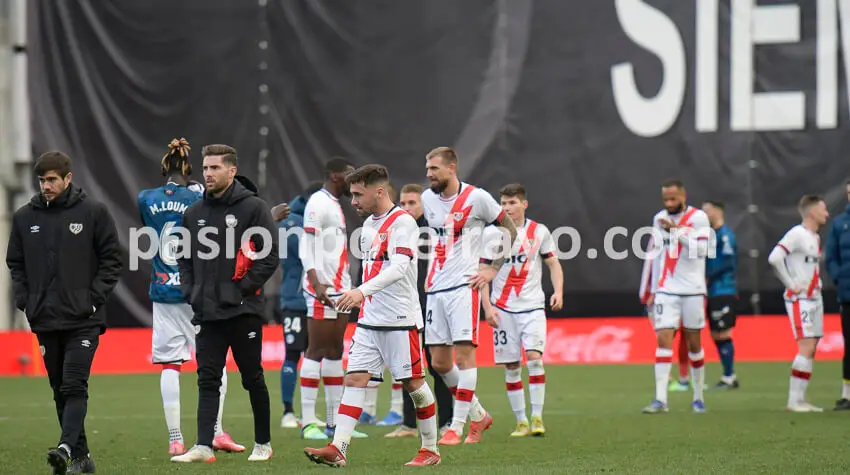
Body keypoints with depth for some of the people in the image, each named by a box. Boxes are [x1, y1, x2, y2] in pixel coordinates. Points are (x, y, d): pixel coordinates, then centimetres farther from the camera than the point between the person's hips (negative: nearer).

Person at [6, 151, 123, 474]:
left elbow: (112, 259, 1)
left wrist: (94, 299, -9)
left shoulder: (93, 212, -1)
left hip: (83, 319, -4)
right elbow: (15, 263, 16)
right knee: (60, 390, 7)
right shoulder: (24, 217, 8)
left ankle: (67, 448, -26)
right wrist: (24, 300, 2)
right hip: (45, 320, 4)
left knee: (75, 386, -15)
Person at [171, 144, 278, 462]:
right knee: (207, 379, -1)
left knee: (253, 378, 5)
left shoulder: (253, 208, -6)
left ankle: (263, 443, 17)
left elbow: (269, 256, -9)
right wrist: (190, 291, 5)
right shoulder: (194, 213, 11)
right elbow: (184, 257, 19)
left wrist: (244, 289, -14)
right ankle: (204, 446, -5)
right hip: (207, 312, 5)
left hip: (243, 311, -5)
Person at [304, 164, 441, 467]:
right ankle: (338, 449, -11)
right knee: (354, 379, -4)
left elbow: (399, 267, -26)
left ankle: (430, 450, 14)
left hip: (400, 319, -8)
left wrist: (362, 291, -36)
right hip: (369, 319, 8)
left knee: (413, 383, 1)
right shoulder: (369, 224, 14)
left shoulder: (402, 222, -12)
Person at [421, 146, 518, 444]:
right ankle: (478, 415, 21)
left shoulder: (476, 198, -6)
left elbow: (509, 229, 4)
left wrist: (493, 269, -2)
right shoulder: (428, 198, 11)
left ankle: (457, 426, -8)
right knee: (439, 362, 3)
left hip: (463, 286, -6)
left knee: (464, 353, -12)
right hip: (435, 288, 6)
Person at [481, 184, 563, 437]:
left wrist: (558, 292, -6)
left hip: (532, 305, 0)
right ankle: (521, 421, 10)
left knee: (534, 356, -16)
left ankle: (537, 417, -10)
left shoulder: (539, 231, 4)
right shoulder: (492, 233, 0)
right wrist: (487, 307, -7)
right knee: (511, 365, 2)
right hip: (503, 308, 1)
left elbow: (553, 264, 10)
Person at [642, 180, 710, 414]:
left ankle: (698, 397, 18)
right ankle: (660, 399, -15)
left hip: (693, 290, -3)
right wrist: (653, 291, 17)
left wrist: (677, 230, -23)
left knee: (694, 343, 6)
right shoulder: (659, 219, 10)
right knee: (663, 339, -10)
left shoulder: (698, 218, -5)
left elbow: (701, 250, -18)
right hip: (666, 290, 3)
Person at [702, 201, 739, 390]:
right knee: (716, 335, 10)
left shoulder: (724, 234, -11)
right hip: (714, 293, 9)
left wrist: (708, 278, -15)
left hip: (723, 292, -9)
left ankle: (729, 378, -3)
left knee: (722, 334, -7)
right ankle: (729, 377, 15)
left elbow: (728, 261, -20)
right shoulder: (712, 234, 17)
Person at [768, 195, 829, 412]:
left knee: (811, 350, 7)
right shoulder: (797, 234, -14)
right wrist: (791, 284, -18)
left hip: (815, 298, 9)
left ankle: (800, 398, 11)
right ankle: (794, 400, -13)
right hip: (799, 299, -9)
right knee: (807, 347, -14)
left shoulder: (815, 237, 15)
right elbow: (774, 258, -24)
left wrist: (817, 283, 14)